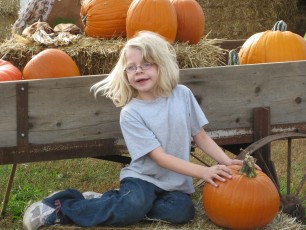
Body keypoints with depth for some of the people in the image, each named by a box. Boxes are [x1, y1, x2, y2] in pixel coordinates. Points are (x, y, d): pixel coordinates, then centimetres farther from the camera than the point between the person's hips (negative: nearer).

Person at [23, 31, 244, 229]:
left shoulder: (183, 95, -2)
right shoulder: (131, 114, -13)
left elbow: (200, 136, 6)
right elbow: (159, 157, -17)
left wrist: (227, 161, -9)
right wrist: (204, 172, -25)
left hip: (176, 184, 4)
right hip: (143, 178, -4)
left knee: (182, 211, -28)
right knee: (133, 207, -34)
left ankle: (112, 203, -8)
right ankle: (62, 207, -14)